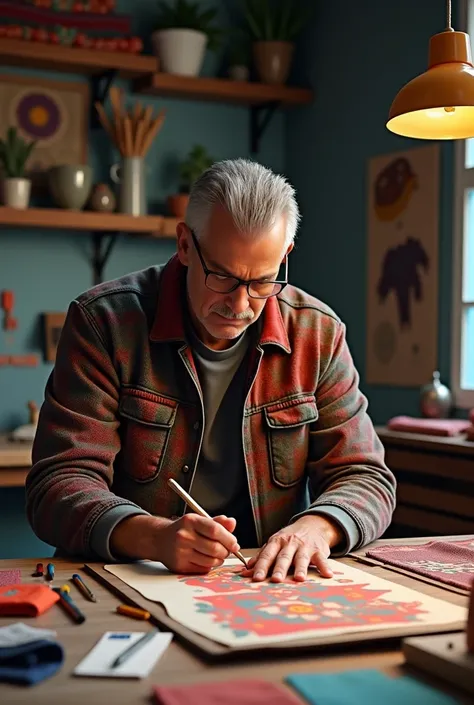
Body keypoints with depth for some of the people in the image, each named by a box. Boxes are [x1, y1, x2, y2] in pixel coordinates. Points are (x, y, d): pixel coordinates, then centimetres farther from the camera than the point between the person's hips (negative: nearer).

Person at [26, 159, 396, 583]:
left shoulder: (319, 334, 2)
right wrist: (154, 536, -31)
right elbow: (60, 485, -11)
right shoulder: (103, 322, -6)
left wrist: (315, 527, -20)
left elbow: (366, 480, 4)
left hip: (272, 587, 3)